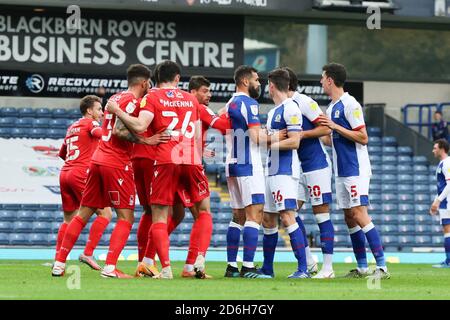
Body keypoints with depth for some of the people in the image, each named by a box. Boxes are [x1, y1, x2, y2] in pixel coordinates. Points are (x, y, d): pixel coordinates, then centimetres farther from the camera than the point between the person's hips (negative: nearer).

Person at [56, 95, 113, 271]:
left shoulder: (72, 127, 23)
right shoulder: (90, 123, 0)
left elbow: (62, 154, 32)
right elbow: (100, 133, -24)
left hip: (65, 172, 8)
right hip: (81, 175, -8)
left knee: (69, 219, 15)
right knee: (105, 213, -5)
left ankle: (58, 260, 9)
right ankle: (88, 253, -15)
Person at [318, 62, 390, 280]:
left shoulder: (349, 105, -12)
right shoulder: (331, 107, 16)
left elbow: (363, 138, -17)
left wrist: (335, 126, -19)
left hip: (356, 170, -9)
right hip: (341, 171, 9)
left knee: (359, 215, -14)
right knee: (349, 217, 8)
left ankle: (382, 267, -16)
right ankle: (362, 267, 11)